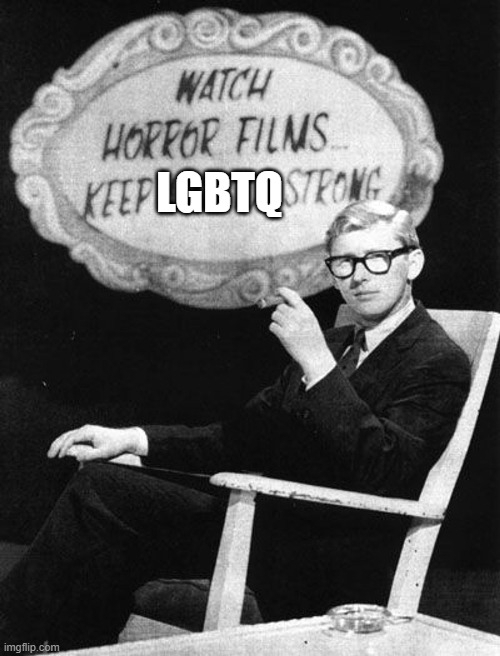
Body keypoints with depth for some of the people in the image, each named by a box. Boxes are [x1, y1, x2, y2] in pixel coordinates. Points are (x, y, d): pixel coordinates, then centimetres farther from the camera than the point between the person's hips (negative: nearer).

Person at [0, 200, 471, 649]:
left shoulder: (439, 362, -6)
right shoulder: (336, 344, 19)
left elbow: (384, 474, -21)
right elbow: (247, 436, 16)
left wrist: (316, 360, -24)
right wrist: (132, 440, 4)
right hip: (274, 520, 8)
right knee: (100, 485, -8)